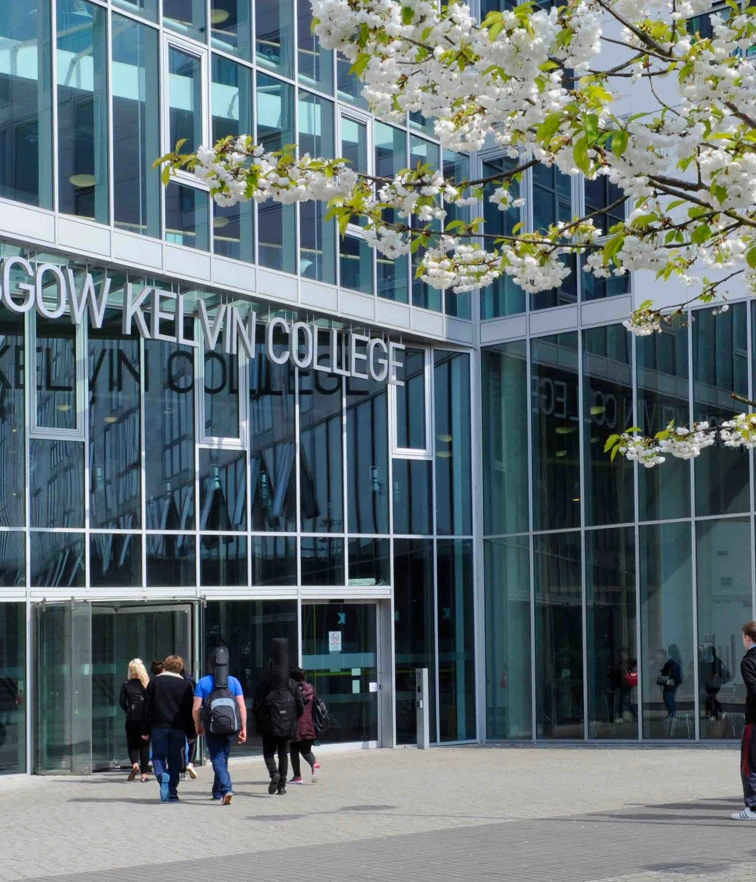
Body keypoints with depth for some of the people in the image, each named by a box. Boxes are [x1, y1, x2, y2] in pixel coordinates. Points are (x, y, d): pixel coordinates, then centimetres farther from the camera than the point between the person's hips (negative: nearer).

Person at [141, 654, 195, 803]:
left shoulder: (155, 682, 3)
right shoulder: (185, 685, 6)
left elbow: (146, 707, 1)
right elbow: (189, 711, 6)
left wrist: (145, 730, 5)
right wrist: (191, 733, 12)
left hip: (159, 727, -1)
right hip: (178, 729, 1)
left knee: (158, 756, 7)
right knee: (175, 758, 9)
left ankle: (163, 777, -24)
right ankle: (172, 793, 5)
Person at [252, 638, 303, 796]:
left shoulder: (265, 685, -7)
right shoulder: (292, 685, 1)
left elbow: (256, 707, -8)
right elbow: (300, 706, -1)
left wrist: (259, 723, 7)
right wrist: (293, 720, 14)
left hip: (269, 726, -2)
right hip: (287, 727, 3)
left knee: (268, 752, 9)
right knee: (283, 754, 11)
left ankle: (274, 773, -19)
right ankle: (282, 785, 8)